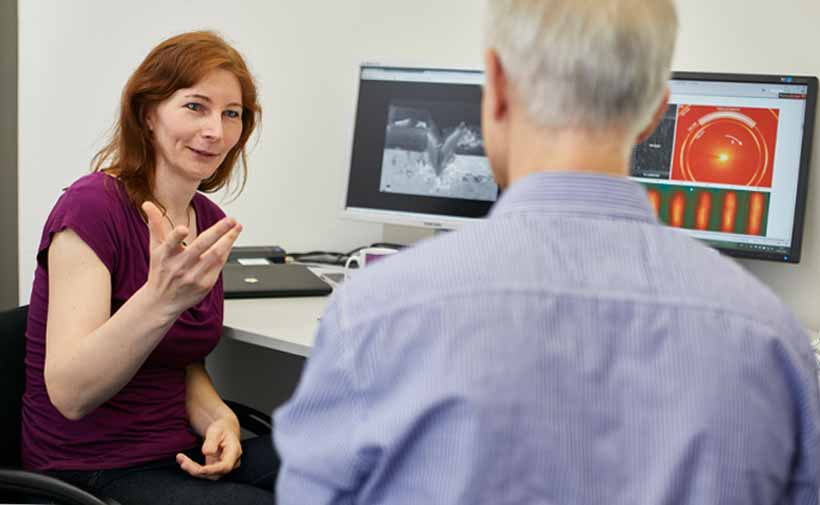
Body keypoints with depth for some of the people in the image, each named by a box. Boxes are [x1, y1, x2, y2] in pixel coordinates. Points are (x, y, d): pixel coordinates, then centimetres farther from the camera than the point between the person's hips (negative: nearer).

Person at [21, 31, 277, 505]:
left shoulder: (209, 220, 5)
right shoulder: (92, 206, -16)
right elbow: (69, 393, -25)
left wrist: (219, 419, -7)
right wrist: (161, 298, -42)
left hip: (182, 458, 7)